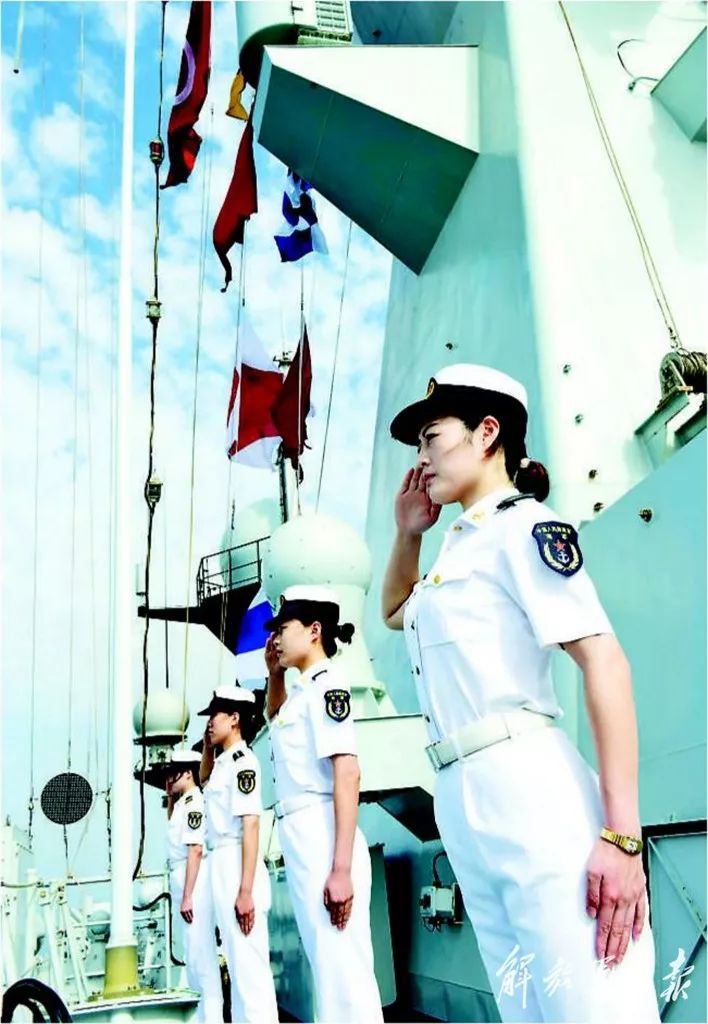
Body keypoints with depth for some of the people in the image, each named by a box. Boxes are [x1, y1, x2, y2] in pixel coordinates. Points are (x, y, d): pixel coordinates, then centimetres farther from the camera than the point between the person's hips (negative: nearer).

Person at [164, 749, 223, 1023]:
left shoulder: (194, 802, -13)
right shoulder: (183, 803, 16)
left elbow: (196, 850, -20)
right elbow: (173, 825, 38)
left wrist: (187, 896, -23)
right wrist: (171, 796, 20)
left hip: (194, 880, -11)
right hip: (182, 878, 11)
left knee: (199, 945, -8)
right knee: (193, 945, 16)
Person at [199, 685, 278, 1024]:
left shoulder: (242, 759, -12)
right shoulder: (222, 762, 15)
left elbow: (251, 825, -19)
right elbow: (204, 780, 39)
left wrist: (245, 891, -24)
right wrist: (208, 745, 20)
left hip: (238, 865, -10)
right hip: (220, 866, 10)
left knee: (250, 964, -9)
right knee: (237, 962, 14)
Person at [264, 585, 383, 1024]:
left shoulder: (326, 683, -9)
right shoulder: (304, 689, 17)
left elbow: (348, 775, -19)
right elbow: (276, 717, 41)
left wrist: (342, 868, -25)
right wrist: (274, 673, 22)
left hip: (322, 835, -10)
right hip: (299, 837, 10)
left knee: (344, 972, -9)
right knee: (328, 968, 14)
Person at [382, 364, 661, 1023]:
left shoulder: (522, 525, -3)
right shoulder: (459, 548, 22)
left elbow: (605, 662, -14)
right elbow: (394, 613, 42)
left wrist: (621, 835, -22)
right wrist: (408, 532, 24)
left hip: (528, 790, -9)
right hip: (460, 805, 9)